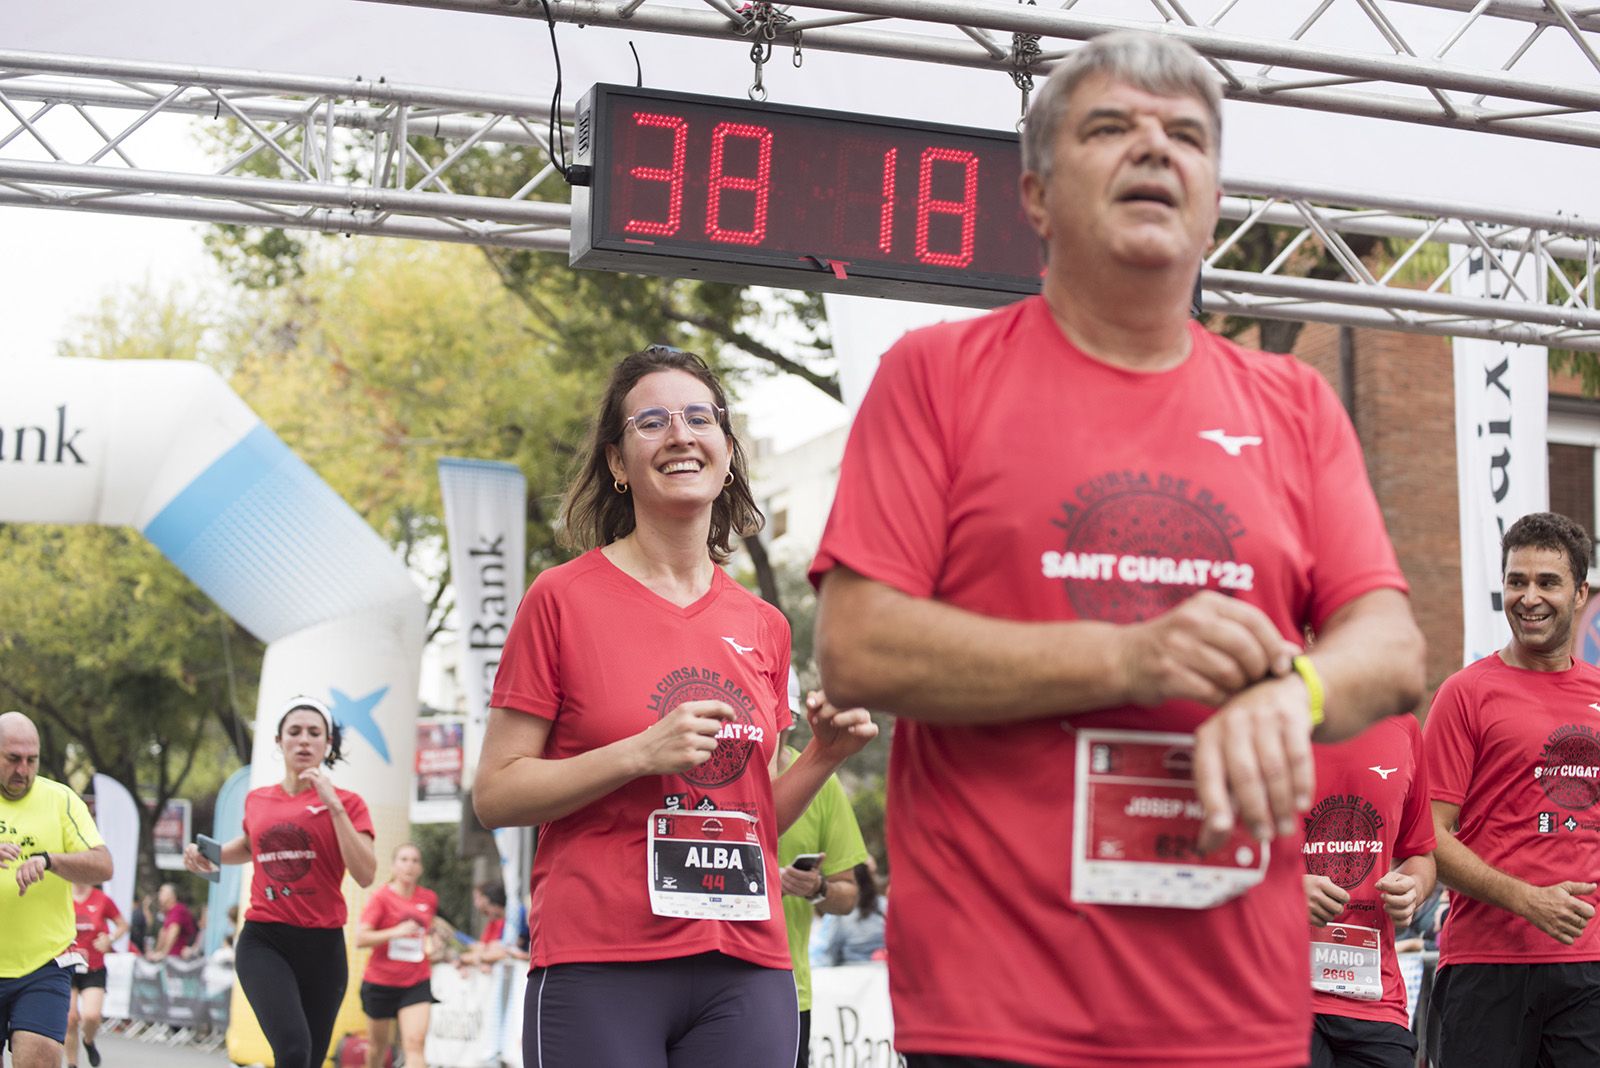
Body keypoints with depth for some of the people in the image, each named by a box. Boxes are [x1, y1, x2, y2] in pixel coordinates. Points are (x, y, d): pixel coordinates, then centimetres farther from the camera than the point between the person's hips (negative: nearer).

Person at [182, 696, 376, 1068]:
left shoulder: (345, 803, 1)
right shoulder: (256, 800, 9)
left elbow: (365, 874, -14)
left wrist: (334, 806, -16)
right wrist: (208, 856, 13)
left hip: (323, 946, 0)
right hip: (263, 942, 0)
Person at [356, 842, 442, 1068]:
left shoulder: (429, 899, 3)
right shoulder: (381, 897, -9)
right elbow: (360, 939, -17)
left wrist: (431, 945, 10)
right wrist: (396, 932, -25)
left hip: (417, 983, 1)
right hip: (380, 982, -1)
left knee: (415, 1043, -16)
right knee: (379, 1043, 15)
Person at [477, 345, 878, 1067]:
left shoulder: (764, 627, 12)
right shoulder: (564, 598, -1)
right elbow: (495, 796, -4)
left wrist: (824, 756, 1)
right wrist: (643, 754, -15)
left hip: (746, 970, 4)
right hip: (599, 965, -4)